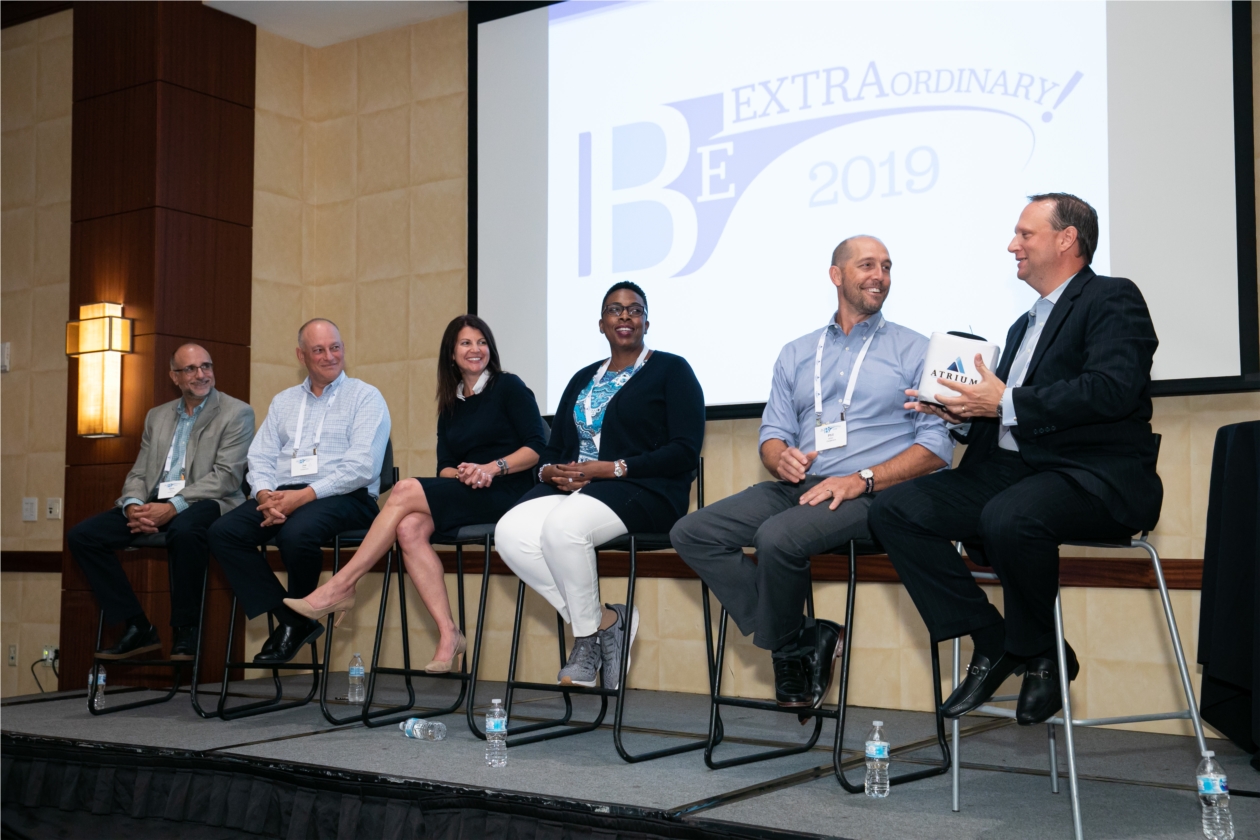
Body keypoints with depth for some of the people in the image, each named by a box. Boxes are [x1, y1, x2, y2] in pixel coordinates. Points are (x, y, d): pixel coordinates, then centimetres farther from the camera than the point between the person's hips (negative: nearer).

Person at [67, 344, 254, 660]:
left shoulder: (236, 413, 1)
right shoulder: (157, 416, 20)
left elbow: (226, 477, -10)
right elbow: (138, 474, 16)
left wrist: (173, 507, -21)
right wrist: (133, 506, -9)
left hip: (204, 503, -6)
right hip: (154, 503, 6)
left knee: (184, 530, -40)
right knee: (81, 535, -10)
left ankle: (186, 631, -21)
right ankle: (137, 628, -6)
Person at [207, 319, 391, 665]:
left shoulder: (365, 398, 3)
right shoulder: (283, 402, 22)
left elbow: (361, 468, -10)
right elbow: (260, 458, 14)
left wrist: (303, 496, -18)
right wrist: (267, 496, -9)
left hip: (345, 497, -6)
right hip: (282, 494, 6)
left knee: (296, 532, -35)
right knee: (223, 532, -17)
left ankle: (300, 617, -5)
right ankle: (289, 620, -10)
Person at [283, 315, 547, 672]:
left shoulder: (509, 387, 4)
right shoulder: (450, 406, 21)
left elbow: (538, 446, -6)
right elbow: (444, 468, 14)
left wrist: (492, 468, -19)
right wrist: (461, 473, -10)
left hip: (503, 493, -6)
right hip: (463, 494, 6)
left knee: (405, 490, -23)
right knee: (409, 529, -25)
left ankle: (340, 587, -18)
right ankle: (448, 634, -26)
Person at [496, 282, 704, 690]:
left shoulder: (671, 369, 5)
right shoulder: (583, 379, 23)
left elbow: (686, 450, -8)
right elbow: (554, 448, 20)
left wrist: (612, 468, -15)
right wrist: (550, 471, -6)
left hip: (642, 491, -6)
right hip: (572, 487, 6)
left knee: (562, 526, -35)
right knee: (510, 533, -23)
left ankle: (589, 633, -11)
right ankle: (605, 622, -12)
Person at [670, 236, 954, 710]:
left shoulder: (913, 350, 7)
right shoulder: (796, 355, 21)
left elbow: (936, 446, -2)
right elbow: (773, 434, 18)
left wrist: (863, 479, -15)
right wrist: (781, 458, -8)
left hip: (869, 494, -6)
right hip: (797, 488, 6)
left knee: (777, 537, -34)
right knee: (691, 534, -12)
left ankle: (784, 646, -5)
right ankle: (800, 640, -11)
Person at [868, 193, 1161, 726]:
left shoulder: (1112, 299, 0)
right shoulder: (1025, 325, 26)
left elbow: (1113, 389, -19)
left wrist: (1007, 403, -16)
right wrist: (962, 411, 1)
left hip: (1093, 477, -8)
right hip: (1009, 470, 9)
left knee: (1008, 517, -39)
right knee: (895, 510, -8)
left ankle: (1039, 656, -11)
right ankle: (991, 643, -4)